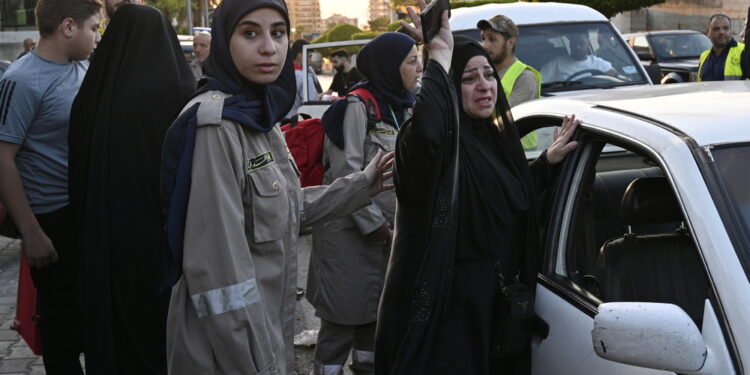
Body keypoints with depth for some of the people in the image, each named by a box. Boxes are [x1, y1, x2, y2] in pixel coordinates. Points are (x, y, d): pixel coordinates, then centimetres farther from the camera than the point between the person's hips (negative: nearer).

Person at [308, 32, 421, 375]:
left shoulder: (401, 108, 10)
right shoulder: (357, 106, -15)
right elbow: (346, 172, -18)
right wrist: (373, 223, -15)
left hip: (385, 230, 8)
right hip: (349, 230, -8)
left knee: (376, 312, 17)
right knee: (343, 317, -1)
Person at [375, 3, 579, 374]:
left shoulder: (497, 138, 10)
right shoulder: (444, 140, -16)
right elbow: (425, 131, -43)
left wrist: (547, 161, 17)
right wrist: (439, 57, -36)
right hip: (446, 302, -8)